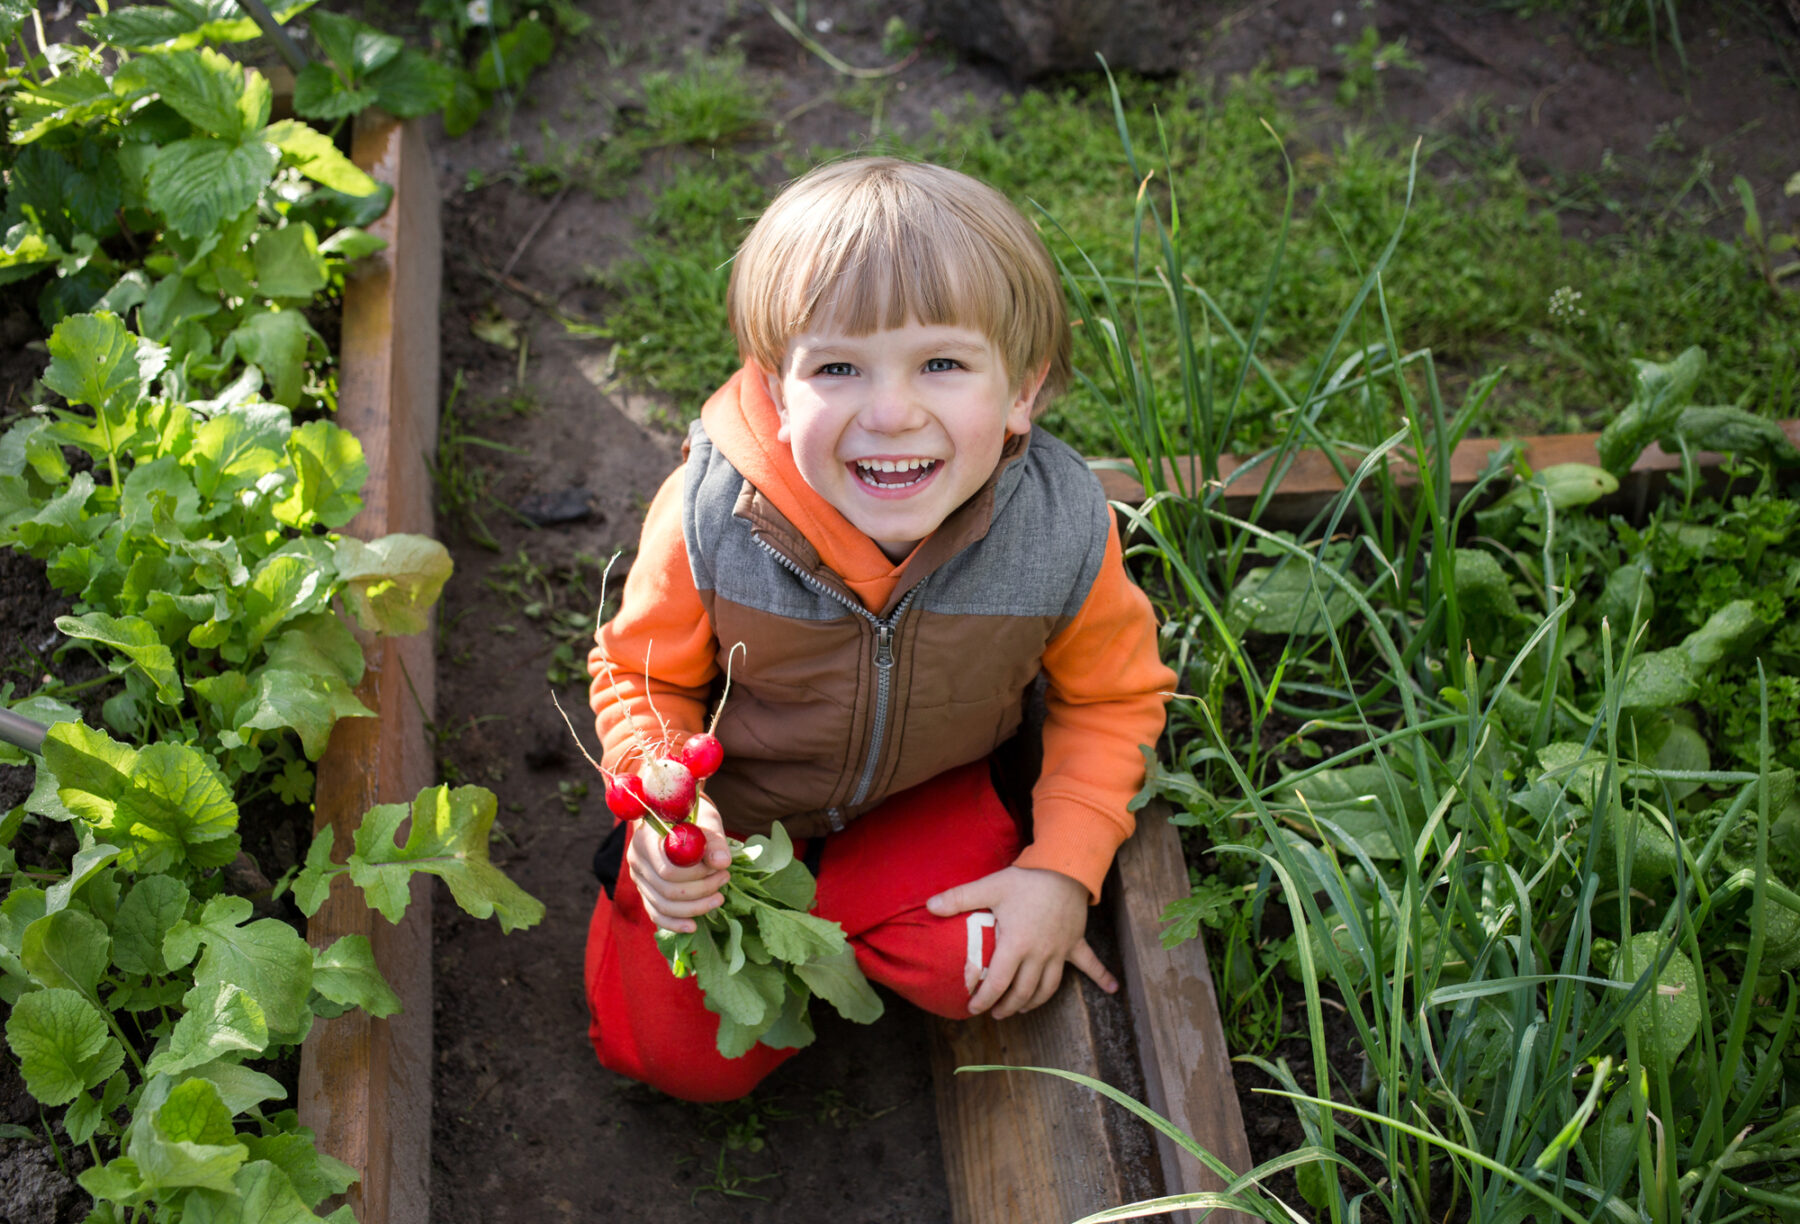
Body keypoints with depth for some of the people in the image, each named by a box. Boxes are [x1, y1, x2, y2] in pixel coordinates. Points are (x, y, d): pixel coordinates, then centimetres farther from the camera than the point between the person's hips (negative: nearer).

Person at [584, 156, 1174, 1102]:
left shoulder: (1064, 530, -28)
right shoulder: (710, 522, -32)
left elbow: (1111, 695, -8)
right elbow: (641, 673, -12)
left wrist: (1063, 870, -16)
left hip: (923, 794, 1)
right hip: (734, 803, -1)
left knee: (974, 971, -21)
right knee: (686, 1055, -4)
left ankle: (808, 898, 9)